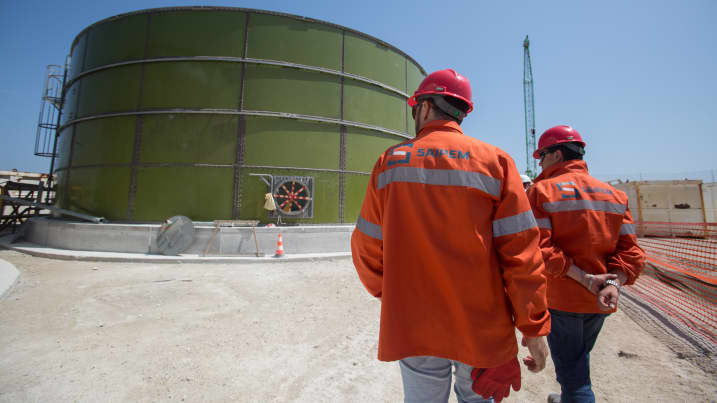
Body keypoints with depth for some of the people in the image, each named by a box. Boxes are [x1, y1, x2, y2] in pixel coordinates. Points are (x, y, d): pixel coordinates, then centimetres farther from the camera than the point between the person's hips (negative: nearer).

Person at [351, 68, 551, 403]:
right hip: (480, 326, 1)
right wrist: (534, 326, 0)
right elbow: (521, 250, -9)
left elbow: (367, 247, -2)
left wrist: (386, 292, 14)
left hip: (412, 325, 0)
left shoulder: (390, 161, -5)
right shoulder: (495, 160, -5)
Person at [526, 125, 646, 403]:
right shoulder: (614, 194, 6)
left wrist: (584, 278, -17)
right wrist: (614, 283, -11)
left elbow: (539, 248, -22)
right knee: (579, 358, 27)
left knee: (571, 368, 7)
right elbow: (629, 248, -1)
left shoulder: (541, 190, -12)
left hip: (560, 298, -6)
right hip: (600, 302, 7)